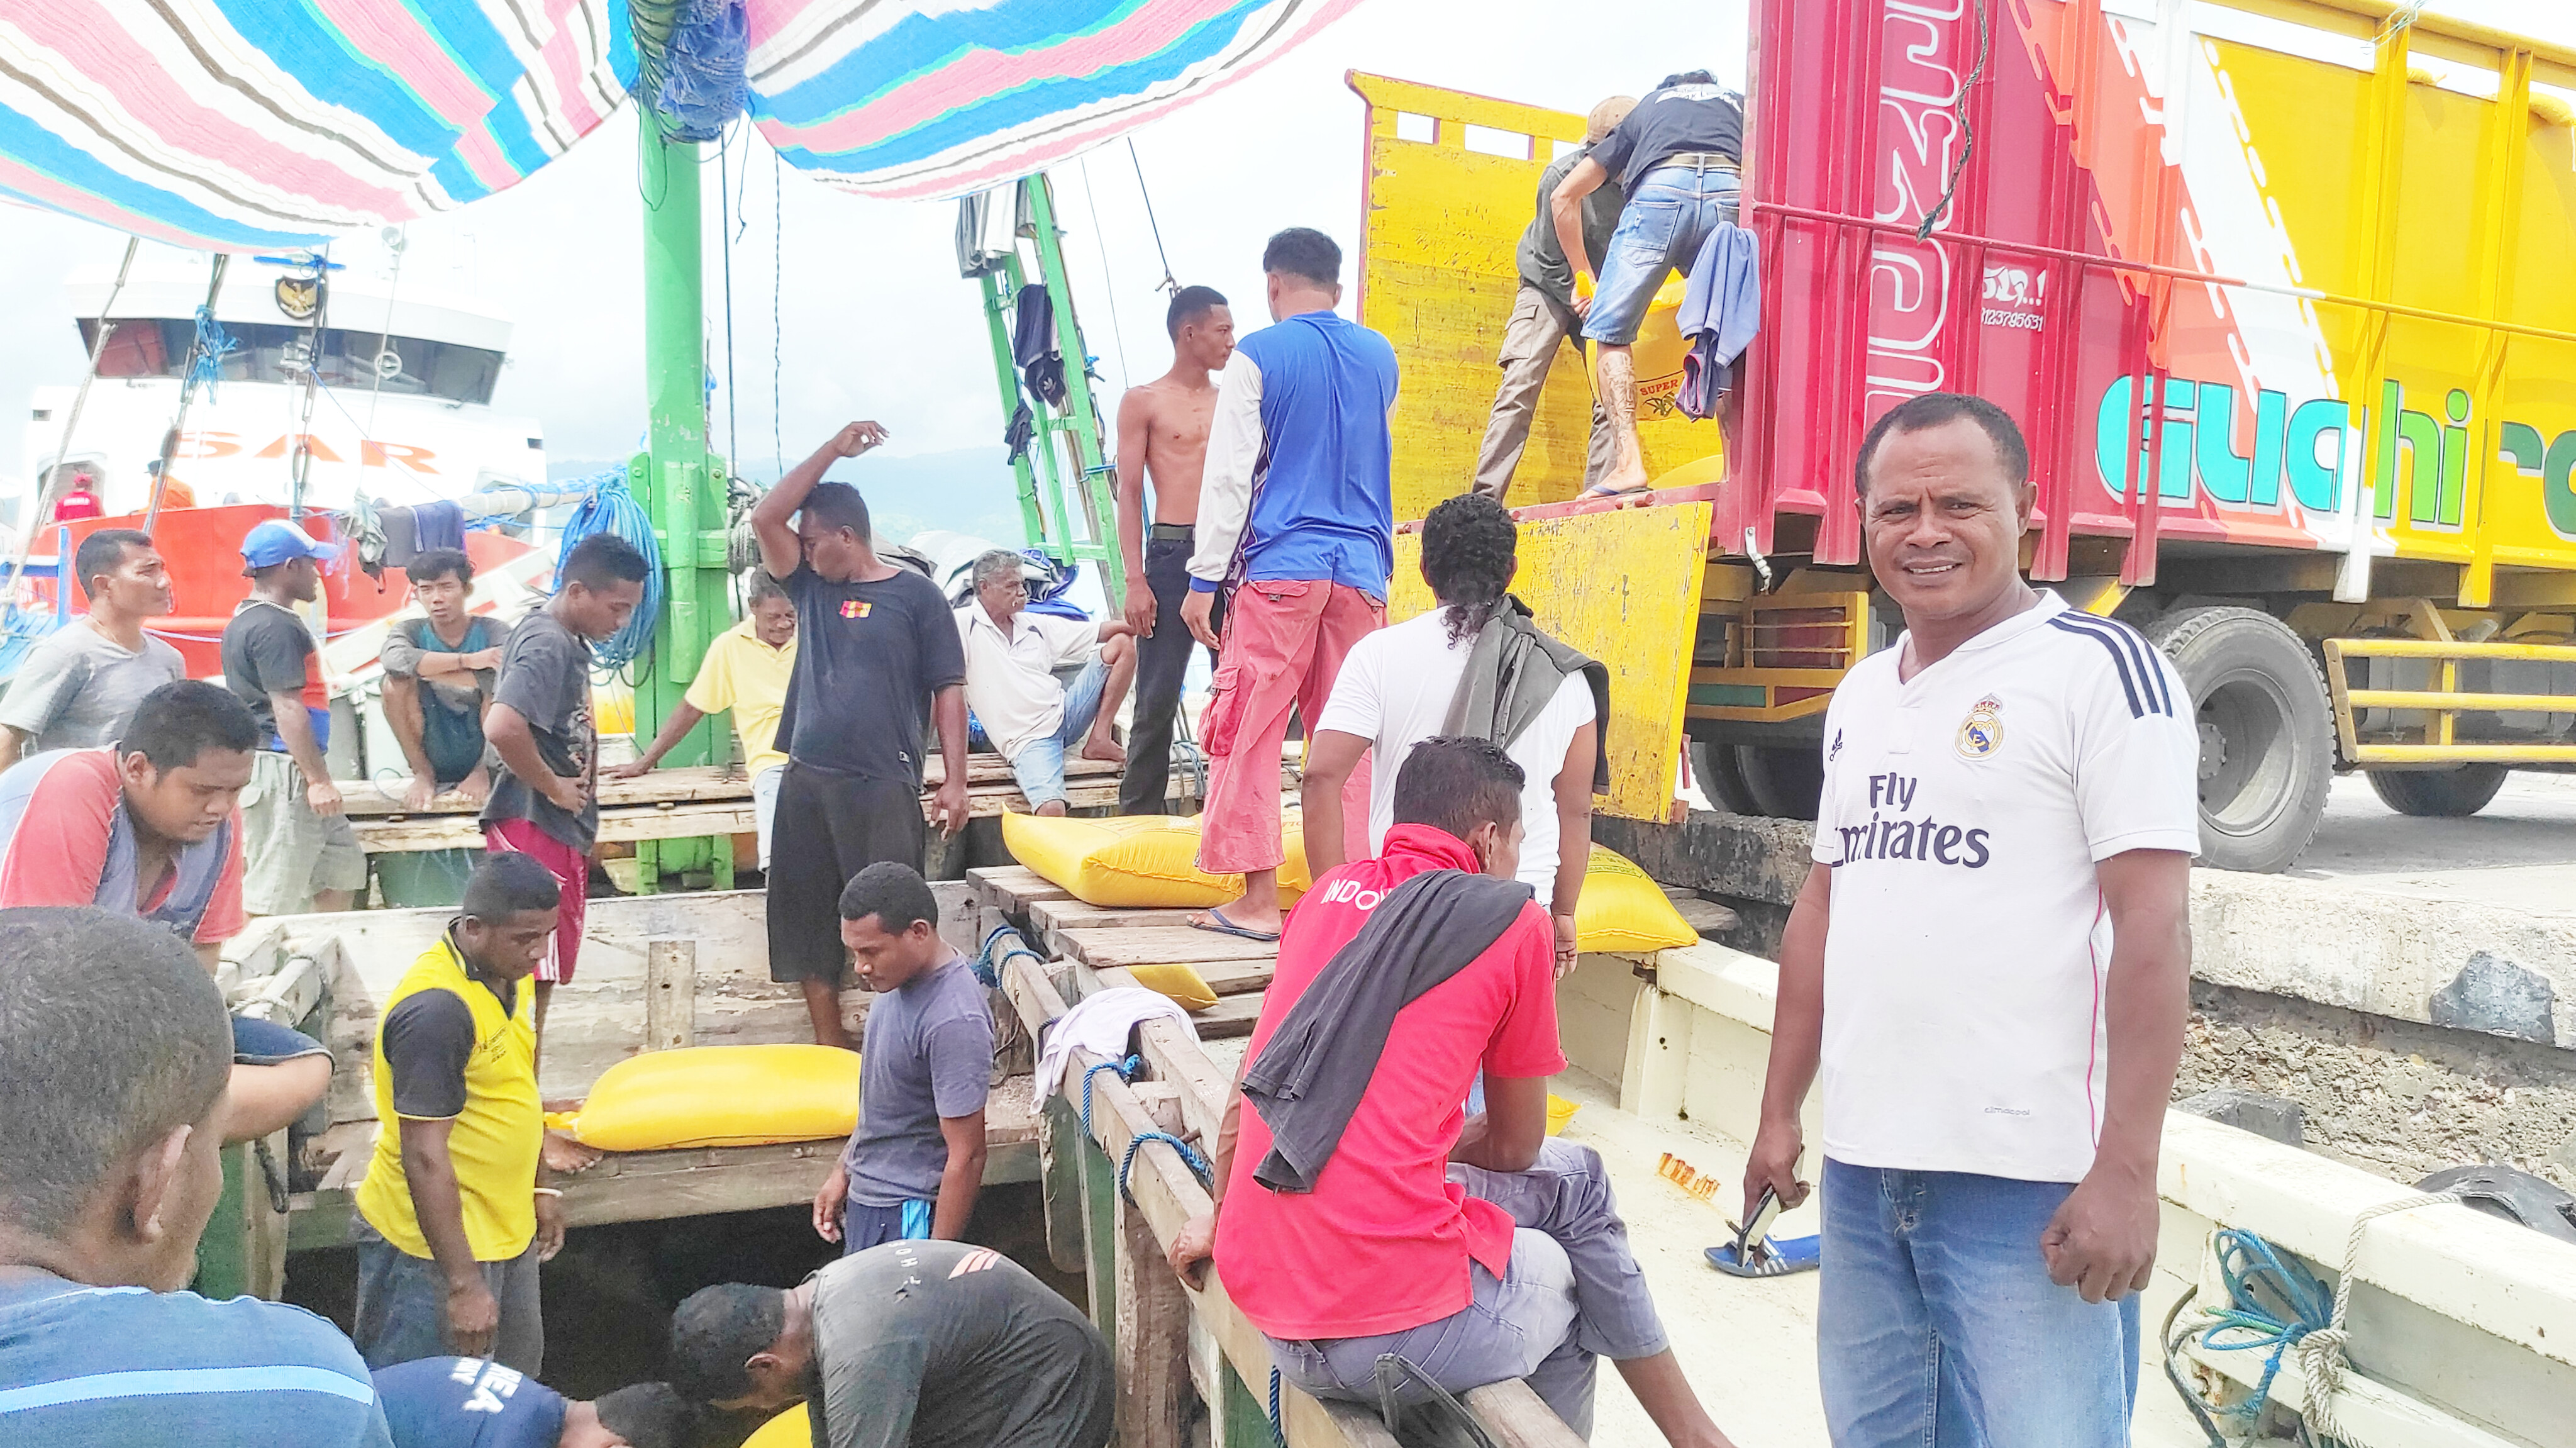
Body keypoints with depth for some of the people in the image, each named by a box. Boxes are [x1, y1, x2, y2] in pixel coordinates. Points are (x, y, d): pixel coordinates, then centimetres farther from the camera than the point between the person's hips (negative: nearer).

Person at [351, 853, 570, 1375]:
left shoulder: (509, 975, 2)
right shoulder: (436, 1009, -27)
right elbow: (424, 1156, -26)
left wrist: (540, 1187, 19)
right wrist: (463, 1284, -24)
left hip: (506, 1230, 9)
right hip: (437, 1241, -9)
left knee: (518, 1380, 22)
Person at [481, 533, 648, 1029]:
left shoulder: (567, 641, 12)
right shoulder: (548, 645, -18)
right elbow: (502, 727, -33)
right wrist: (552, 786, -20)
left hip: (560, 828, 10)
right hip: (534, 827, -10)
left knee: (541, 974, 16)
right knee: (532, 976, -4)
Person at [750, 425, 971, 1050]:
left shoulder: (915, 594, -1)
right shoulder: (810, 584, 13)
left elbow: (948, 689, -3)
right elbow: (765, 518, 3)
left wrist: (954, 781, -9)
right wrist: (834, 449, 1)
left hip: (884, 785, -6)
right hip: (806, 780, 6)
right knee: (807, 916, 9)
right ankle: (828, 1044, 20)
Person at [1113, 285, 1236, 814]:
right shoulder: (1144, 402, 3)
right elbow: (1129, 494, -1)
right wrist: (1135, 581, -10)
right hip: (1174, 554, -4)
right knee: (1157, 699, -4)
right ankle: (1139, 813, 5)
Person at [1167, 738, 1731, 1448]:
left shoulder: (1331, 892, 13)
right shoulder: (1512, 919, -2)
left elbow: (1249, 1090, 19)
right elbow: (1516, 1148, 8)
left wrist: (1222, 1220, 34)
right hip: (1399, 1324, -6)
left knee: (1574, 1177, 27)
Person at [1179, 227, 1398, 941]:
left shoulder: (1259, 355, -2)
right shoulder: (1380, 356, 13)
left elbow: (1229, 473, -6)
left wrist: (1204, 579, -4)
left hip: (1279, 567, -4)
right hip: (1363, 569, 5)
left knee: (1248, 735, 1)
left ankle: (1258, 901, 0)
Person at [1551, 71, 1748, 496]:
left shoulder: (1645, 109, 39)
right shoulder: (1738, 104, 39)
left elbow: (1564, 197, 36)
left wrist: (1585, 278, 38)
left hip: (1660, 190, -1)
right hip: (1731, 191, 2)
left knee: (1610, 330, 5)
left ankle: (1630, 462, -11)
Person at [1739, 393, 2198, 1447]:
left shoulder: (2098, 667, -8)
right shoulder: (1860, 696, 13)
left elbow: (2153, 926, -13)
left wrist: (2125, 1171, -17)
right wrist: (1778, 1115, 16)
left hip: (2030, 1182, -6)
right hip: (1859, 1167, 7)